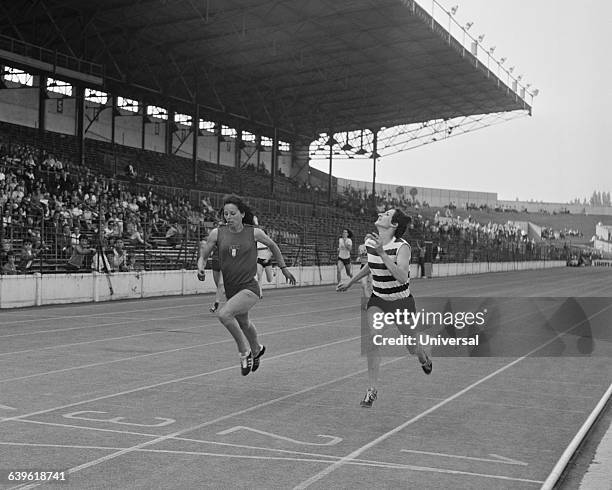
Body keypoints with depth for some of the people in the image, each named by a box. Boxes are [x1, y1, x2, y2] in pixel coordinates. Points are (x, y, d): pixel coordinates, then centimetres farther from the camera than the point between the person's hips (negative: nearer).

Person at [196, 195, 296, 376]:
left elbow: (272, 245, 11)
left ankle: (244, 351, -5)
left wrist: (283, 268, 16)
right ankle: (257, 349, 59)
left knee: (224, 314, -28)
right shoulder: (217, 233, -5)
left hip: (250, 288, -5)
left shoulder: (254, 232, -8)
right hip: (230, 289, 5)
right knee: (243, 323, 27)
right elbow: (203, 256, 3)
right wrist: (200, 269, -18)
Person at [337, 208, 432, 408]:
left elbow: (402, 277, -38)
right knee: (373, 337, -19)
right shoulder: (370, 242, -5)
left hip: (401, 301, -4)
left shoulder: (402, 247, -23)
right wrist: (351, 282, 19)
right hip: (377, 299, 4)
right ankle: (372, 389, -10)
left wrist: (382, 253, -42)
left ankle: (424, 359, 51)